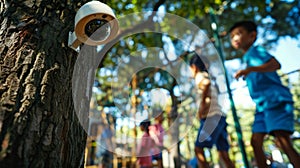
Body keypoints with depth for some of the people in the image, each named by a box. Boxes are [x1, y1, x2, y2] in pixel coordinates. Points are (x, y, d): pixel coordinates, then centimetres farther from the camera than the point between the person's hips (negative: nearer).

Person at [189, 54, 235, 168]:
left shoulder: (199, 76, -1)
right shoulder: (208, 77, 25)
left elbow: (206, 83, -26)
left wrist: (202, 106, -20)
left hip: (211, 117, -9)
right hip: (220, 117, 9)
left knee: (198, 149, -5)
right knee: (223, 154, 9)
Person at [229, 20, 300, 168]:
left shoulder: (256, 50, -4)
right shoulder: (247, 57, 21)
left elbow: (276, 64, -23)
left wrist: (250, 69, -33)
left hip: (276, 100, -9)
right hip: (262, 105, 9)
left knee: (283, 141, -16)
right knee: (256, 142, 6)